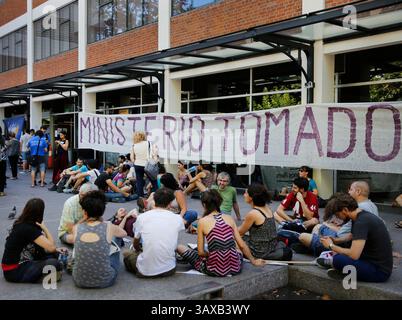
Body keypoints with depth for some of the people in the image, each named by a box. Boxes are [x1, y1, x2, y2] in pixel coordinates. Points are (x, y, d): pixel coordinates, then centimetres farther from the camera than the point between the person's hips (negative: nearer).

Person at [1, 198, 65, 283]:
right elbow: (51, 247, -24)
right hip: (14, 271, -10)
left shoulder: (22, 224, 5)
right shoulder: (28, 229, -23)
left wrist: (56, 250, -1)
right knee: (55, 264, -26)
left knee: (55, 254, 9)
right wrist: (45, 228, -13)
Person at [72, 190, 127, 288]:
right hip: (105, 281, -1)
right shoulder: (109, 227, -10)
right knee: (116, 251, 29)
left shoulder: (76, 228, -7)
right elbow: (124, 233, 14)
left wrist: (84, 219, 15)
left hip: (80, 281, 2)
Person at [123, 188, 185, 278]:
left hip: (145, 271, -1)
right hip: (169, 270, 2)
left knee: (127, 254, 27)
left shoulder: (141, 217, -4)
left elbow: (135, 245, 13)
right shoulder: (177, 218, -2)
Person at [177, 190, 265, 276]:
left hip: (214, 270, -5)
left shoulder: (202, 221, -6)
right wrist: (253, 261, 19)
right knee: (242, 250, 41)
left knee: (180, 248, 11)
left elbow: (201, 252, -4)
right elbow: (242, 245, 5)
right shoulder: (229, 218, 3)